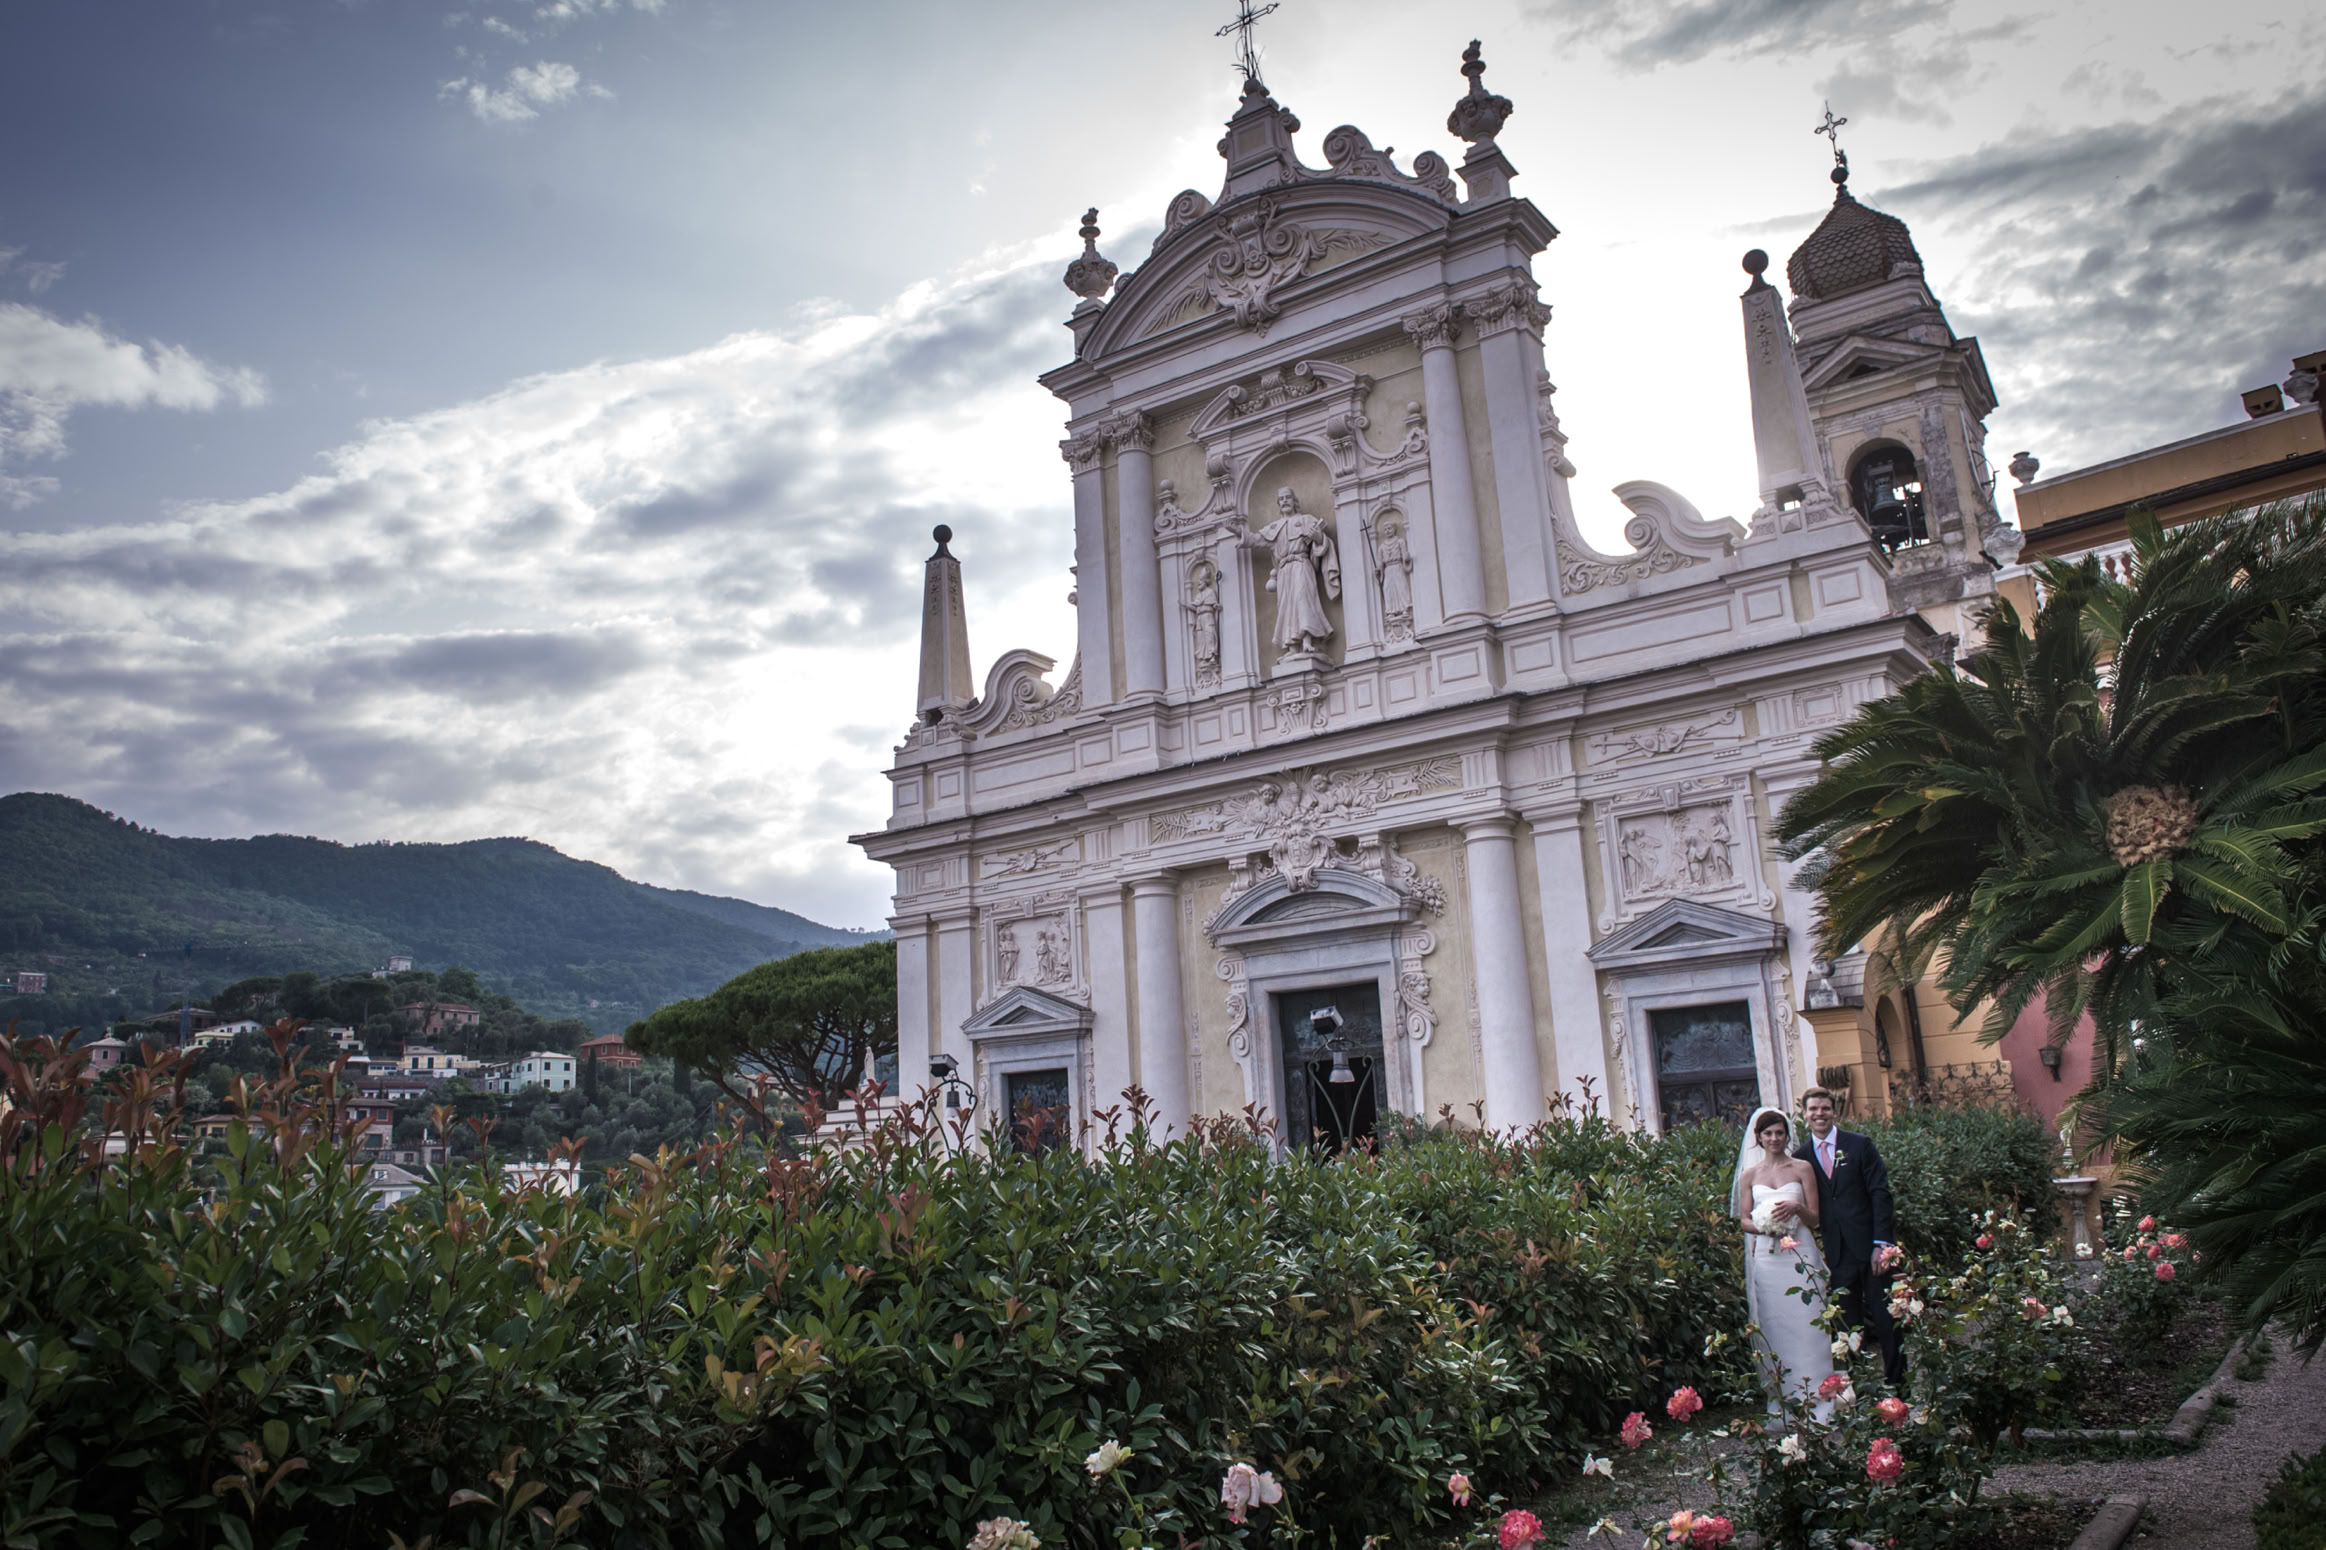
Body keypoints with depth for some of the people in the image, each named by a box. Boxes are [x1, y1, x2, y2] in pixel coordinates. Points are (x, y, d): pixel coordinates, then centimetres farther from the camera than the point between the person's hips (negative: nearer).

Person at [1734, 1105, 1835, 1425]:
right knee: (1773, 1326, 2)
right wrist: (1765, 1227, -13)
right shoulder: (1749, 1175, 10)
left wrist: (1796, 1208, -17)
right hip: (1766, 1259, 1)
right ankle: (1781, 1399, 10)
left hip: (1801, 1256, -1)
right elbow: (1743, 1220, 7)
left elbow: (1814, 1218, 4)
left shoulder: (1802, 1168, 6)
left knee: (1806, 1325, -3)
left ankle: (1814, 1396, 6)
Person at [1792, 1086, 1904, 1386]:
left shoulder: (1860, 1145, 1)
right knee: (1850, 1323, 6)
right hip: (1837, 1253, 2)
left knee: (1884, 1316, 1)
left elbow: (1880, 1192, -3)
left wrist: (1881, 1242, -9)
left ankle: (1896, 1379, 13)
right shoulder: (1801, 1157, 6)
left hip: (1870, 1246, -2)